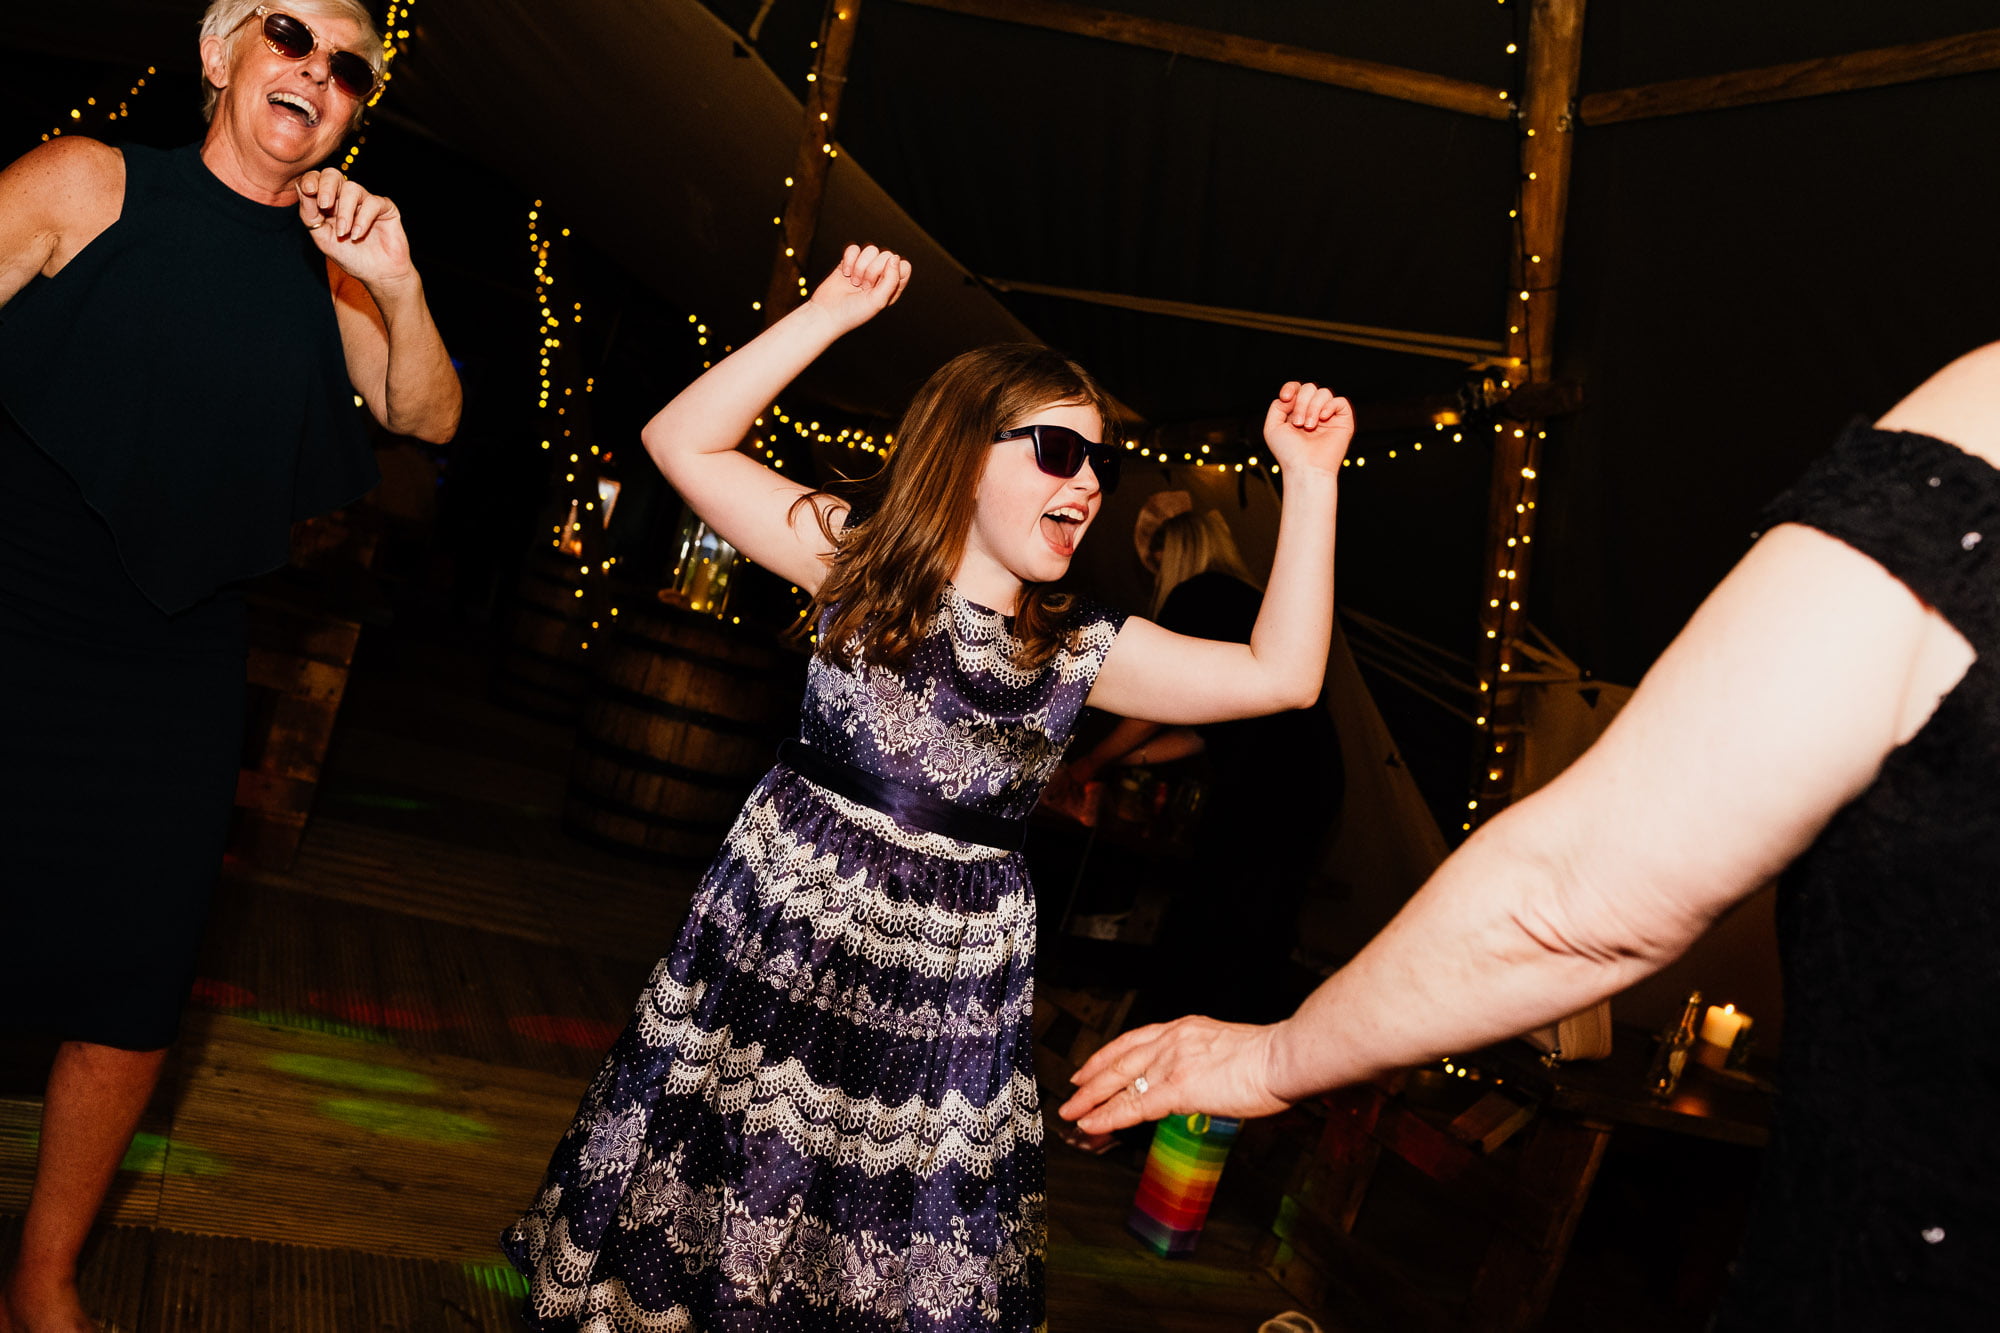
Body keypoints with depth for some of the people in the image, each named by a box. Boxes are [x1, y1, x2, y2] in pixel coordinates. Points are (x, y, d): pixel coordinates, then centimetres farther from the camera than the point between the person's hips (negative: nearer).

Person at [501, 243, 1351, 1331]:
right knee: (713, 1176, 14)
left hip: (950, 984, 2)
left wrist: (1312, 478, -10)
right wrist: (829, 315, -17)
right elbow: (682, 442, -10)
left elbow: (1281, 676, -7)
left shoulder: (1080, 651, -1)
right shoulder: (863, 559, -6)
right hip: (779, 943, -1)